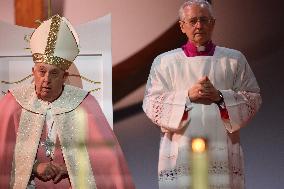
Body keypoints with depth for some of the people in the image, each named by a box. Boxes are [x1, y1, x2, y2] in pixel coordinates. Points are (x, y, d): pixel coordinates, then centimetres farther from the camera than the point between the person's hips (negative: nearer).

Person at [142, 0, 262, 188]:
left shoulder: (234, 59, 12)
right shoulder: (165, 62, 10)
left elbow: (253, 99, 7)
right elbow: (151, 104, 3)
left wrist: (220, 96, -9)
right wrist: (188, 96, -10)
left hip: (222, 150, 1)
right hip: (180, 151, -1)